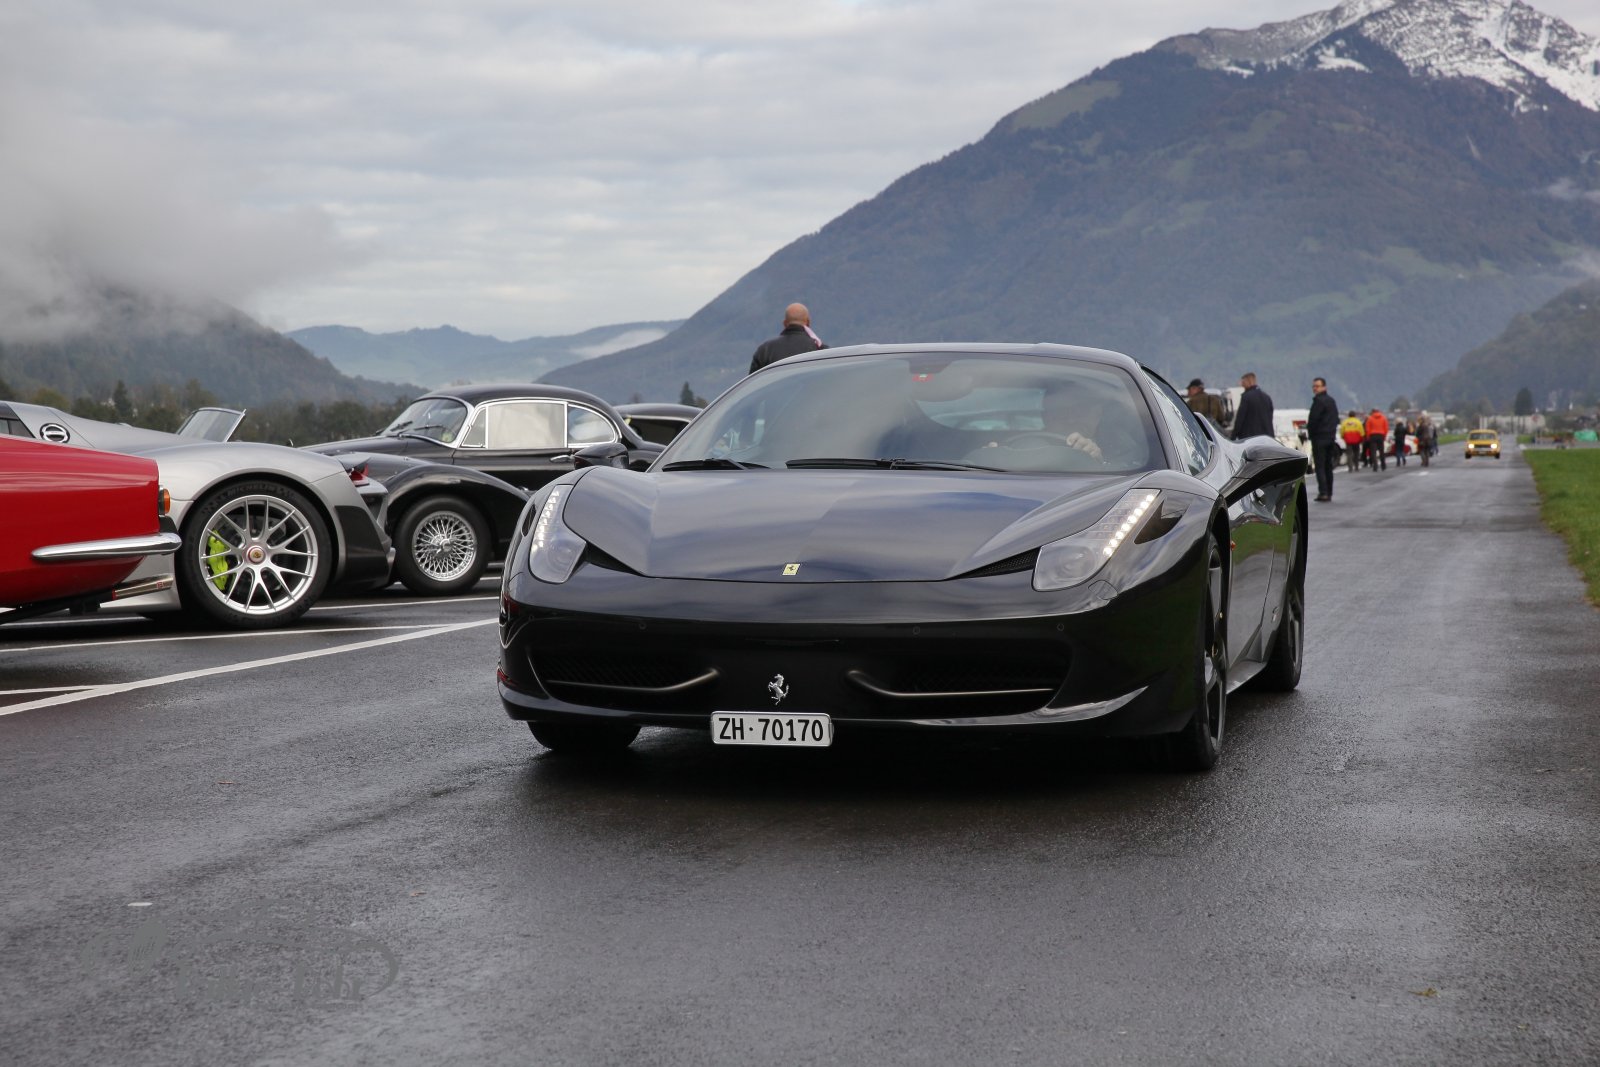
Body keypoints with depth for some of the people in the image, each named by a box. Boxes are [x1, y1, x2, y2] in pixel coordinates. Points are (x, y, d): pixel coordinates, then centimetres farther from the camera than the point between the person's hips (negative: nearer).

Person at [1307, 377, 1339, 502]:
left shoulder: (1319, 401, -14)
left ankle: (1323, 492, -15)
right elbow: (1336, 419, 19)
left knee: (1320, 466, -8)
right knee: (1328, 466, 12)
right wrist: (1333, 432, 16)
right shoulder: (1331, 401, 15)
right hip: (1331, 437, 9)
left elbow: (1313, 419, -18)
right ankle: (1329, 492, 15)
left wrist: (1309, 432, -2)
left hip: (1319, 437, -9)